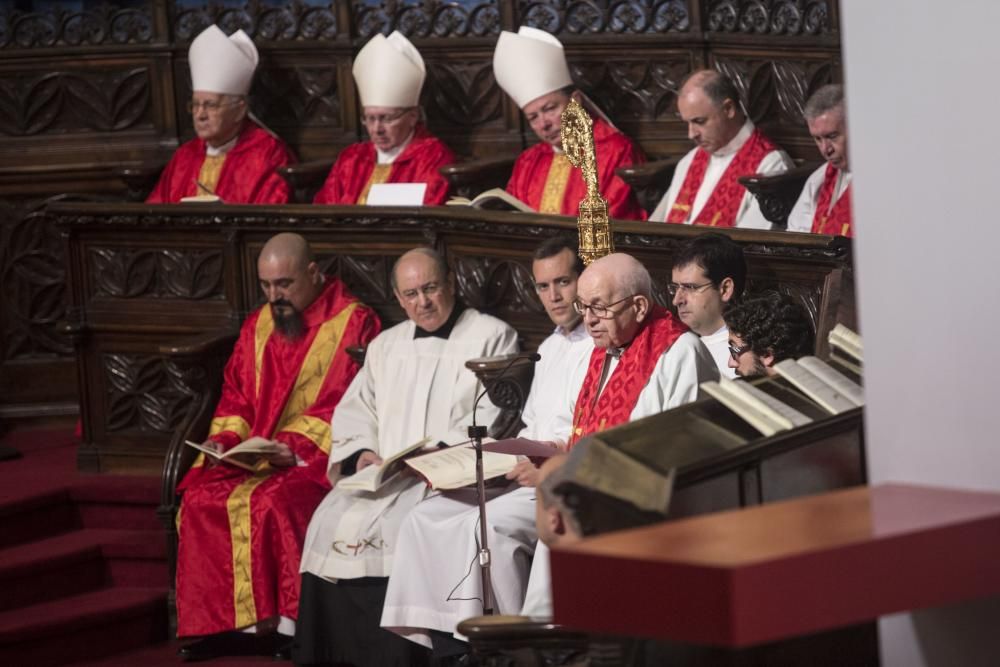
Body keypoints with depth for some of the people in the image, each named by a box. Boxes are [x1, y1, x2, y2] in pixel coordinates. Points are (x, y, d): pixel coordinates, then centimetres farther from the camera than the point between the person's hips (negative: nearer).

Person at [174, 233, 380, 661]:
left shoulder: (354, 323, -3)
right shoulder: (258, 326, 16)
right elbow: (236, 395, 19)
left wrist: (298, 446, -20)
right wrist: (226, 438, -2)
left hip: (318, 455, -6)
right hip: (255, 454, 6)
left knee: (273, 502, -35)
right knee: (201, 500, -20)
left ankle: (289, 621, -26)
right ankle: (217, 621, -15)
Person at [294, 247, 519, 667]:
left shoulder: (491, 338, 5)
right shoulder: (387, 346, 24)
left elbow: (492, 419, -5)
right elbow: (354, 410, 20)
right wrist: (362, 452, -1)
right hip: (383, 474, 5)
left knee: (389, 525, -32)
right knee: (331, 521, -21)